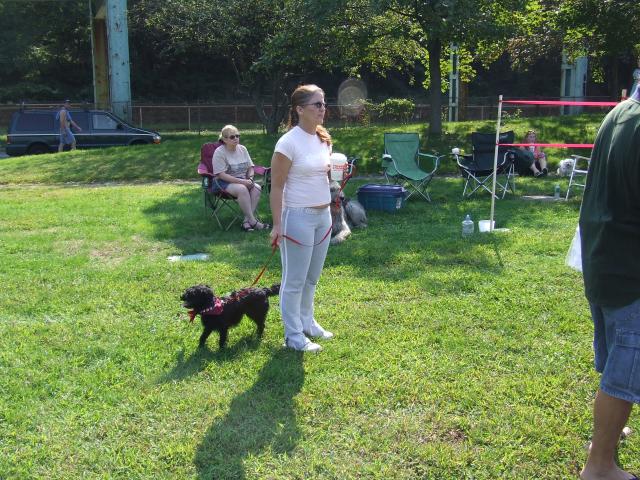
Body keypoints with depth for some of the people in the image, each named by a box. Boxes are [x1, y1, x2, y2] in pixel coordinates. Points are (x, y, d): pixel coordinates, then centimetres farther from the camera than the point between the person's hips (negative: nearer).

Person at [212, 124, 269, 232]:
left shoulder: (242, 149, 8)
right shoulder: (219, 152, -11)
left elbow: (250, 167, 15)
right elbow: (222, 175, -18)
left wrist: (250, 179, -8)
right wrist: (242, 181, -24)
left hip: (242, 180, 6)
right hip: (224, 182, -6)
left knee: (257, 188, -23)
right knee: (242, 189, -35)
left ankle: (246, 221, -27)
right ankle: (253, 222, -30)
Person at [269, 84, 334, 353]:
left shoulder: (323, 139, 7)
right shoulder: (289, 142, -16)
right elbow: (276, 186, -14)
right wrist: (277, 224, -17)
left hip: (323, 215, 8)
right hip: (298, 217, -8)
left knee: (312, 277, 19)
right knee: (294, 280, 4)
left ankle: (307, 322, 36)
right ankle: (293, 336, 15)